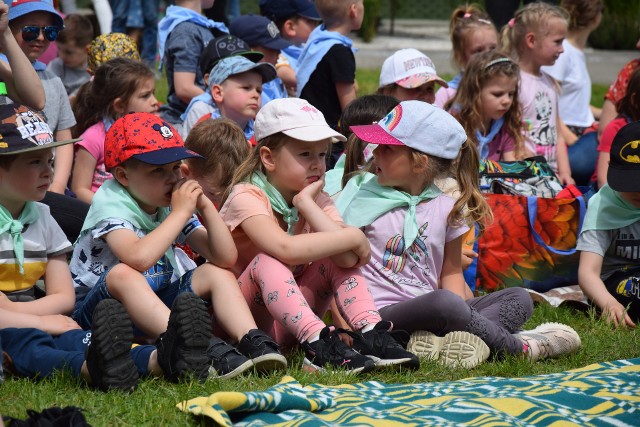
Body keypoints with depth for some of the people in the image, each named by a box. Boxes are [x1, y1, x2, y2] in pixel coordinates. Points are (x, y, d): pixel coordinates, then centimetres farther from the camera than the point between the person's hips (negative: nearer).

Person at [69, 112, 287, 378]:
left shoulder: (173, 205, 3)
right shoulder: (110, 203, -16)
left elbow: (226, 258, -2)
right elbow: (139, 259, -37)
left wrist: (206, 207, -13)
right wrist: (180, 213, -27)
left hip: (155, 306, 7)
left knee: (217, 273, -6)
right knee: (122, 274, -36)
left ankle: (251, 341, -29)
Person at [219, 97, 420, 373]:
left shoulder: (317, 200, 3)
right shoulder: (246, 197, -16)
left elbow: (349, 259, -18)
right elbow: (286, 249, -37)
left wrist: (306, 202, -16)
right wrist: (354, 237, -27)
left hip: (290, 320, 6)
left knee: (341, 258, -12)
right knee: (267, 262, -33)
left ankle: (369, 334, -27)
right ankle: (319, 346, -46)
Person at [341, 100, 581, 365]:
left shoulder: (446, 209, 10)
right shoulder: (365, 203, 3)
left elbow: (451, 272, 15)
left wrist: (462, 315, -6)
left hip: (430, 313, 5)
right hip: (385, 313, -5)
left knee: (519, 299, -8)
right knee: (443, 302, -36)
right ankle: (519, 346, -14)